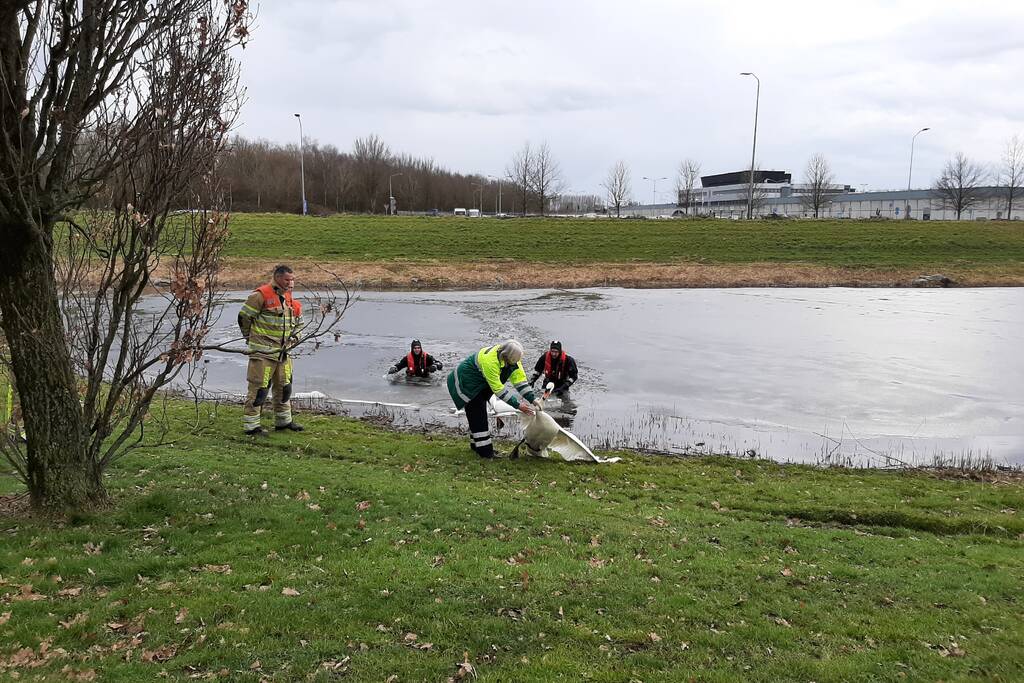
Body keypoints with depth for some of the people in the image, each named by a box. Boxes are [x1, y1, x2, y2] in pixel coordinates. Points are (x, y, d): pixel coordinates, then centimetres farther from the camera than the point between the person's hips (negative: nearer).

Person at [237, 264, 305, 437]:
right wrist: (250, 337, 0)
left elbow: (298, 320, 27)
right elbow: (244, 316, -9)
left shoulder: (288, 297, 12)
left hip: (282, 351, 8)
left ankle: (283, 420, 30)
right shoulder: (261, 295, -13)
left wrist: (294, 336, 13)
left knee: (284, 386, 16)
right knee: (259, 388, -6)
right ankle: (251, 425, 2)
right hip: (263, 351, -8)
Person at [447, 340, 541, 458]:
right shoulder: (490, 360, -39)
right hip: (467, 382, -9)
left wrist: (533, 399, -21)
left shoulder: (513, 358, -15)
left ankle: (476, 444, 28)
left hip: (481, 384, 9)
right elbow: (498, 389, -35)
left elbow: (520, 379, -13)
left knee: (481, 412, 15)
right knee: (477, 415, -11)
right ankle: (484, 451, -9)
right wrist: (518, 405, -34)